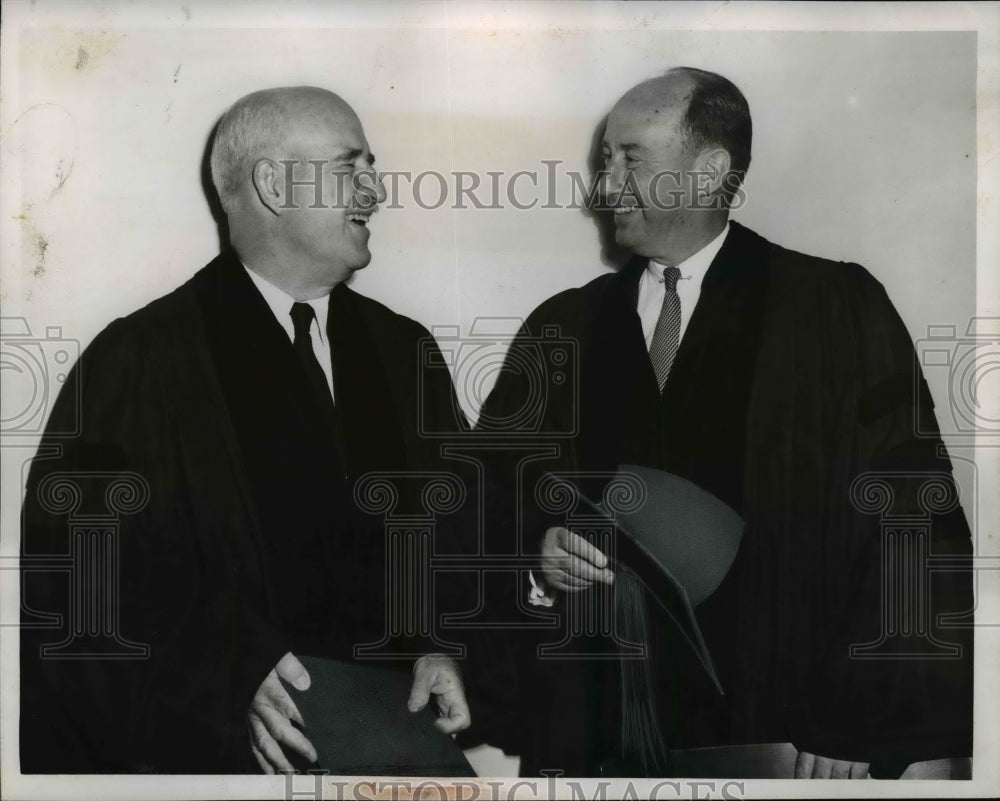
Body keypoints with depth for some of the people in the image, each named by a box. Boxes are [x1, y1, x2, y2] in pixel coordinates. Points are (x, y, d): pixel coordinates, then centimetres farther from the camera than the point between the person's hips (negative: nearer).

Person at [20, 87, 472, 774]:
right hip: (217, 731, -3)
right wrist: (231, 673, -14)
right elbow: (76, 567, -4)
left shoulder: (404, 351, 13)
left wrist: (442, 645, -3)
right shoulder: (140, 361, -1)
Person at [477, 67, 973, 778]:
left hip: (776, 723, -2)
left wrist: (860, 722, -12)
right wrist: (537, 542, -10)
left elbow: (909, 530, -8)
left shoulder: (837, 311, -5)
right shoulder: (561, 327, 5)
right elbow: (496, 483, 11)